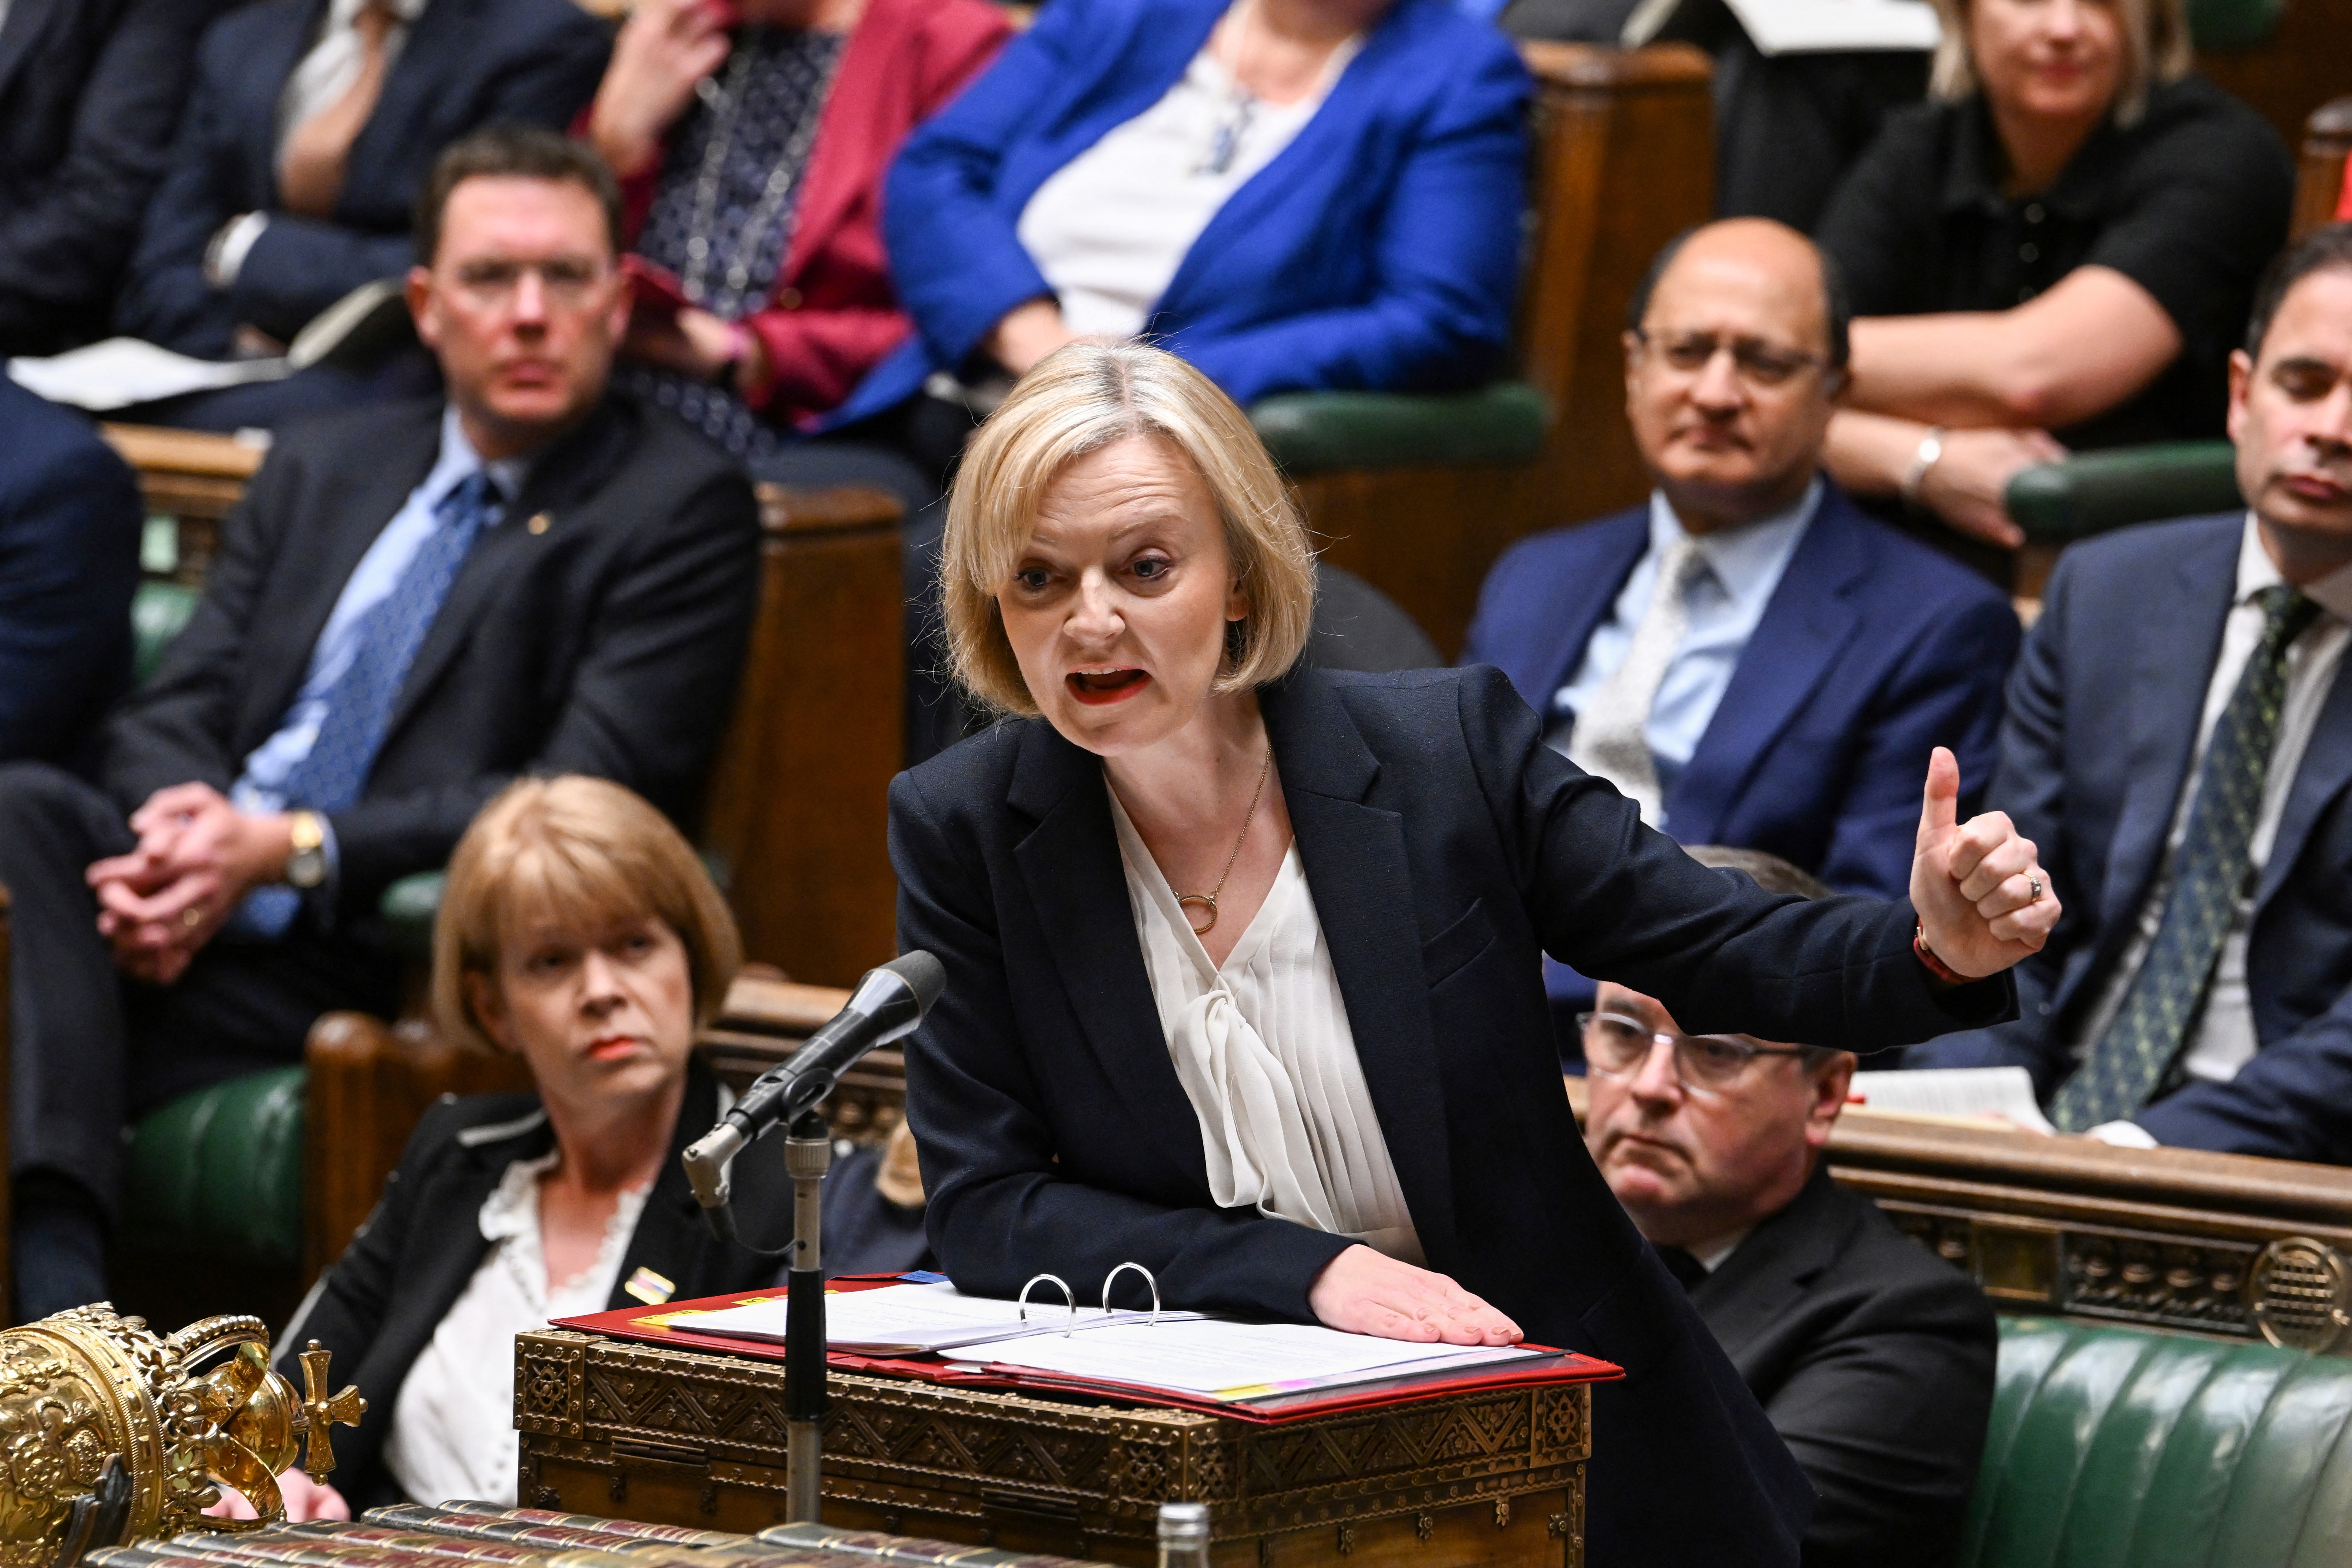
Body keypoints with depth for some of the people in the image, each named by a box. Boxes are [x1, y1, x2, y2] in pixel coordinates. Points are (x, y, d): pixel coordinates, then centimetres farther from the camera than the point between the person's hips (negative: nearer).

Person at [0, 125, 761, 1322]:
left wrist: (289, 851, -17)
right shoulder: (324, 470, 23)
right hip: (192, 901, 6)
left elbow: (583, 806, -8)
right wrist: (178, 821, -11)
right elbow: (172, 712, 16)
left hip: (374, 958, -6)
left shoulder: (682, 507, 3)